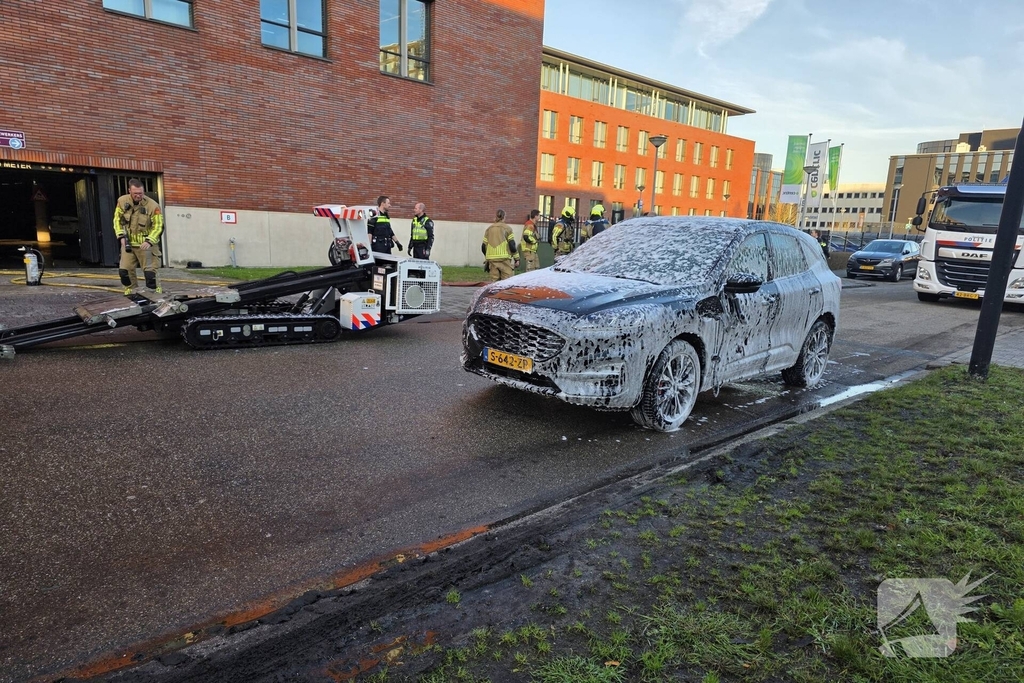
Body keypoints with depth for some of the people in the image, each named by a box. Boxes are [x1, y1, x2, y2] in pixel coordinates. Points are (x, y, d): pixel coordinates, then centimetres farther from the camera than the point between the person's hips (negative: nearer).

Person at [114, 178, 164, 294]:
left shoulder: (153, 205, -15)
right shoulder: (122, 201, -3)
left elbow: (158, 226, -12)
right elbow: (117, 219, 6)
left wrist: (149, 241, -25)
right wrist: (121, 236, -6)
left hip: (145, 244, -4)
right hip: (128, 243, 4)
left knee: (149, 271, -4)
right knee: (124, 270, 4)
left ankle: (155, 290, 11)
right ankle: (130, 291, 22)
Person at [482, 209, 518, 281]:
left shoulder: (489, 229, 12)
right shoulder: (507, 228, 0)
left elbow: (483, 246, 12)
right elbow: (512, 245, -6)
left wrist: (487, 257, 27)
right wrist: (517, 259, 1)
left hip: (492, 259, 4)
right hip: (505, 259, -4)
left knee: (494, 281, 7)